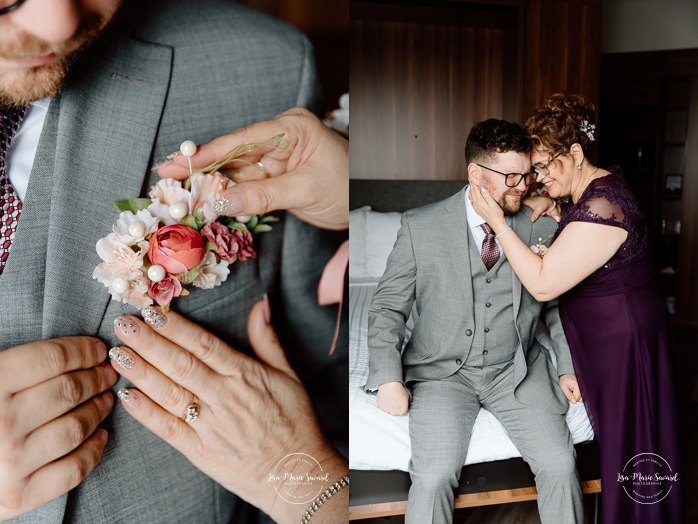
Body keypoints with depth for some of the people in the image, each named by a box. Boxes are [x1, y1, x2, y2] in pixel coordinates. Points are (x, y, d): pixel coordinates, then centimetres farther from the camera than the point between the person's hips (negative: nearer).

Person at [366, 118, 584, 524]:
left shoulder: (542, 228, 1)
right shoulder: (420, 226, -6)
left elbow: (559, 305, 13)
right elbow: (388, 307, -2)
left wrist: (569, 367, 2)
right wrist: (388, 379, -12)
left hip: (517, 369, 2)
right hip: (442, 370, -2)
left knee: (561, 466, -13)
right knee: (434, 477, -19)